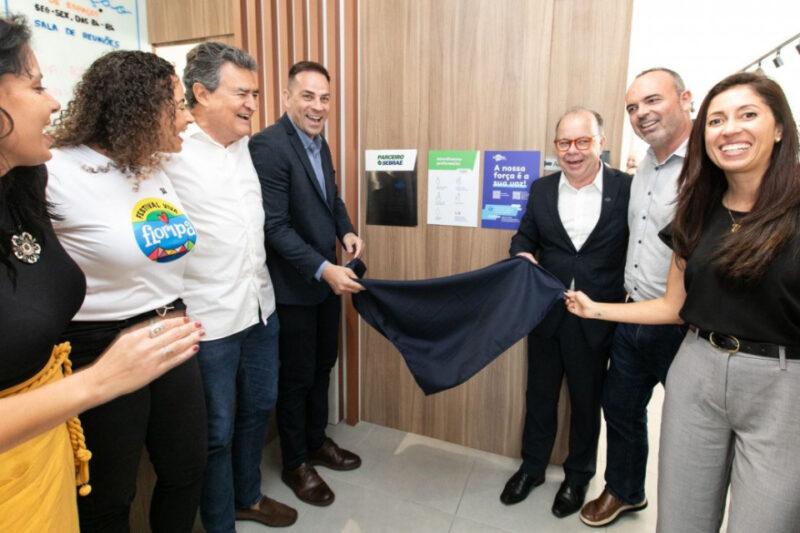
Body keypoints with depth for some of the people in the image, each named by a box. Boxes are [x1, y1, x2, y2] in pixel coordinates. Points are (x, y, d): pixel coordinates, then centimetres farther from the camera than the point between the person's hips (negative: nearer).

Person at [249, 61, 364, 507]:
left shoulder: (320, 142, 9)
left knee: (323, 366, 20)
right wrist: (324, 270, -27)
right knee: (297, 376, 9)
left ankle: (317, 441, 42)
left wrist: (347, 231, -2)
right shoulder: (268, 145, -19)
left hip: (328, 277, 8)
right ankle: (295, 463, 30)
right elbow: (276, 226, -23)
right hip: (294, 285, -8)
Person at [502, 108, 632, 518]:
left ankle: (578, 475, 40)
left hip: (597, 318, -2)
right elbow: (524, 237, 9)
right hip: (546, 313, 2)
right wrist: (523, 255, -12)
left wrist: (630, 293, -10)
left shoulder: (627, 188, -8)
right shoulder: (542, 189, 1)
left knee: (587, 400, 17)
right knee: (539, 395, 17)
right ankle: (532, 467, 39)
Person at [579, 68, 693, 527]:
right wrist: (631, 297, 14)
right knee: (620, 406, 20)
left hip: (683, 328, -7)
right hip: (634, 318, 8)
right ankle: (624, 491, 44)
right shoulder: (645, 167, 9)